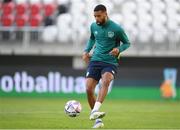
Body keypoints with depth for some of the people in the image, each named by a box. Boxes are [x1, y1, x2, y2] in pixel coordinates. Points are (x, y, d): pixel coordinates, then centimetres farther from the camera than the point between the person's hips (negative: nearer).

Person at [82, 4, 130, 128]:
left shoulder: (116, 28, -6)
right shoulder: (94, 26, 7)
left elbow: (127, 43, 6)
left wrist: (119, 49, -14)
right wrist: (87, 51, 12)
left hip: (110, 62, -4)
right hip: (95, 61, 4)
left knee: (105, 81, -35)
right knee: (89, 89, -11)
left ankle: (95, 111, -48)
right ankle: (98, 120, 3)